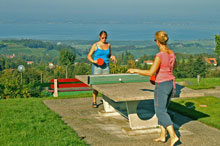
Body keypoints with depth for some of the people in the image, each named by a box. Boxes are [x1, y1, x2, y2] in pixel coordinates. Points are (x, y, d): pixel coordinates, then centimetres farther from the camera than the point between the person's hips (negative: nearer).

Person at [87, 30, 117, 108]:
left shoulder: (108, 45, 10)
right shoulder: (95, 45, -2)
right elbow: (89, 56, -1)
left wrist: (112, 57, 0)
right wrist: (93, 61, -19)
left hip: (106, 67, 4)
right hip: (96, 67, -3)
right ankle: (94, 102, 6)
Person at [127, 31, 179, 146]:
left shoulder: (159, 56, -21)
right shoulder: (172, 53, 4)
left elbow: (150, 73, -22)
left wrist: (135, 70, -11)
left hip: (162, 85, -8)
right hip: (171, 83, 8)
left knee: (160, 111, 1)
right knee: (162, 110, 18)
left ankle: (173, 136, -7)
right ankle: (162, 136, 23)